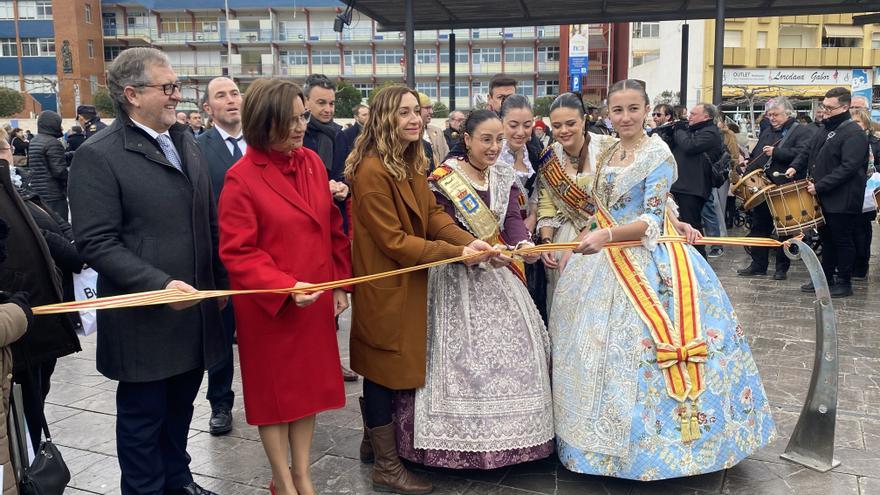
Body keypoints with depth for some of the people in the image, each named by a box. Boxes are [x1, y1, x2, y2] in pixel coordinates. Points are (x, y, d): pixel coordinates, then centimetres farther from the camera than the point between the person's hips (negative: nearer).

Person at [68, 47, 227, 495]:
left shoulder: (186, 143, 10)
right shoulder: (98, 155, -12)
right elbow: (96, 243, -17)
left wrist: (220, 281, 14)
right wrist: (159, 284, -24)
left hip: (195, 308, 6)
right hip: (145, 317, -6)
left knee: (181, 404, 19)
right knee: (142, 415, 10)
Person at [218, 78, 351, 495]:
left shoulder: (312, 162, 2)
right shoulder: (241, 178, -15)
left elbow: (333, 227, 10)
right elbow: (237, 253, -17)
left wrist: (339, 283, 8)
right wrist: (286, 287, -27)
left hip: (316, 300, 6)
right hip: (269, 306, -6)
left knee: (308, 384, 14)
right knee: (275, 389, 9)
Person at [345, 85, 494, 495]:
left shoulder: (411, 163, 9)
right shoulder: (372, 171, -22)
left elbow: (433, 213, 3)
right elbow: (394, 241, -23)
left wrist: (469, 241, -14)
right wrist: (455, 254, -24)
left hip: (406, 282, 10)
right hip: (385, 284, -9)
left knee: (384, 368, 20)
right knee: (385, 368, 2)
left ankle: (374, 442, 37)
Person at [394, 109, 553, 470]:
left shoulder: (504, 174, 7)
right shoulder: (444, 178, -10)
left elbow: (513, 217, -5)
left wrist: (523, 243, -26)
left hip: (497, 272, 6)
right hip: (457, 274, -6)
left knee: (512, 345, 8)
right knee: (461, 351, -5)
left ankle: (507, 433, 22)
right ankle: (461, 436, 8)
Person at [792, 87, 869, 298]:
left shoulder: (854, 134, -15)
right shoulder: (825, 129, 12)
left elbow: (848, 168, -23)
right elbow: (810, 153, 22)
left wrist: (820, 186, -25)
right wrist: (796, 166, 3)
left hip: (842, 200, -8)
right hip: (823, 198, 8)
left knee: (842, 240, 3)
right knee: (826, 239, 16)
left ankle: (844, 282, 14)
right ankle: (826, 277, 27)